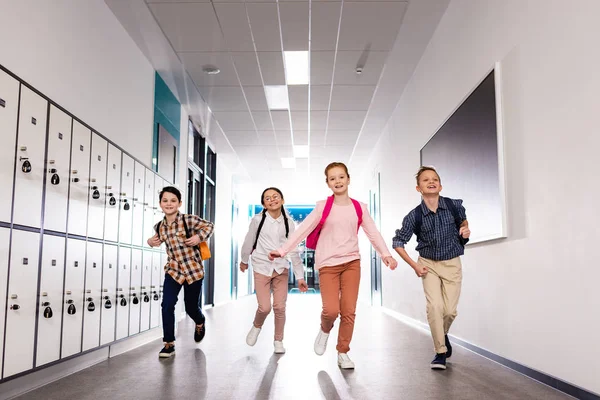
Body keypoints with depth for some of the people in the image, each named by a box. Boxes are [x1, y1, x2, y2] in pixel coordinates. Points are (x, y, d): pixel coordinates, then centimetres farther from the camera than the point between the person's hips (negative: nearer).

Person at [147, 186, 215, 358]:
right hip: (173, 270, 3)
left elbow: (209, 226, -4)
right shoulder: (159, 226, 0)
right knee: (167, 305, -11)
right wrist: (151, 241, 1)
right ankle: (169, 344, 4)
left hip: (193, 269, -3)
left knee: (191, 306, 11)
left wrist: (199, 237, -21)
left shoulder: (189, 220, -15)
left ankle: (200, 323, 48)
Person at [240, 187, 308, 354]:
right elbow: (249, 242, 6)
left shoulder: (288, 222, -1)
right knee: (264, 307, -7)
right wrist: (244, 260, 19)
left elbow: (293, 250, 2)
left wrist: (300, 276, 1)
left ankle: (278, 341, 23)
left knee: (280, 307, 1)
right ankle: (256, 327, 27)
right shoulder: (258, 220, -8)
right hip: (262, 268, -2)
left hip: (281, 269, 2)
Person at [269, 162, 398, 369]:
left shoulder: (359, 207, 6)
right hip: (328, 264, -2)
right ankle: (325, 329, 22)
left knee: (349, 311, 0)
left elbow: (373, 233, 5)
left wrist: (386, 254, -10)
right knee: (331, 310, -14)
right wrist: (282, 250, -14)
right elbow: (303, 229, -5)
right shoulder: (323, 206, -1)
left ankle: (343, 353, 18)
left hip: (352, 262, 2)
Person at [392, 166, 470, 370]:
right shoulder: (414, 216, -15)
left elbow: (463, 219, 13)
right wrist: (414, 265, -9)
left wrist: (465, 230, -9)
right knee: (434, 306, -15)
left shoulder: (454, 205, -12)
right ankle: (440, 352, 2)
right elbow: (398, 242, -4)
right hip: (428, 264, -1)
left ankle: (442, 334, 34)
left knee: (450, 310, 0)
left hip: (452, 264, 1)